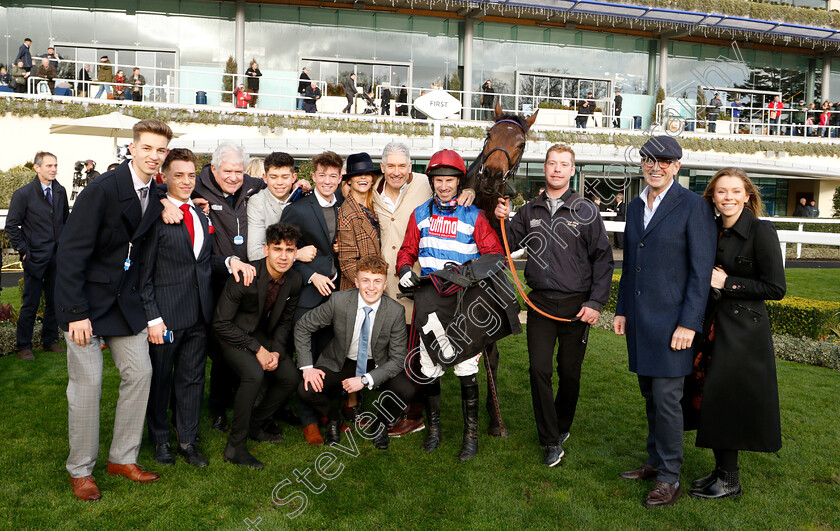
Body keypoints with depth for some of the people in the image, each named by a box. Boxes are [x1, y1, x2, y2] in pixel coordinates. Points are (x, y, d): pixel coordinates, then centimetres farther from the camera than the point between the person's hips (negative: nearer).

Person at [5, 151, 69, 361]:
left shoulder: (60, 191, 7)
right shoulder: (23, 194, -7)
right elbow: (11, 226, -4)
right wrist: (24, 251, -8)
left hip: (57, 256, 5)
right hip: (35, 257, -4)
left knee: (55, 301, 11)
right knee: (30, 304, 1)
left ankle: (50, 340, 25)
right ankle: (24, 347, 13)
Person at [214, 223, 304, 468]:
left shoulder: (294, 281, -9)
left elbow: (285, 321, 5)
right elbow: (221, 323, -22)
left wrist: (277, 351, -11)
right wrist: (257, 349, -24)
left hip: (262, 335, 6)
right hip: (232, 336, -6)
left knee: (291, 378, -8)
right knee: (254, 374, -31)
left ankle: (257, 422, 17)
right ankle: (235, 446, -16)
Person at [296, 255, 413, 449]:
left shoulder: (396, 311, -19)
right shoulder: (339, 301, -20)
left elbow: (397, 359, -16)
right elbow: (302, 327, -7)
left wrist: (366, 380, -28)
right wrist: (307, 366, -16)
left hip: (377, 366, 0)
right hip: (341, 363, 1)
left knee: (406, 391, -27)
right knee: (306, 390, -23)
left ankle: (380, 423, 8)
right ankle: (333, 418, 12)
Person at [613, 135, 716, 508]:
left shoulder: (693, 206, -7)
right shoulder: (635, 207, 13)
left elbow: (701, 270, -11)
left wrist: (689, 323, -15)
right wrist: (622, 310, 15)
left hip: (671, 321, -6)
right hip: (639, 320, 6)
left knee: (666, 399, -3)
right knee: (650, 396, 15)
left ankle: (669, 478, 11)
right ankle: (655, 462, 29)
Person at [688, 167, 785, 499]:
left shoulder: (761, 232, -12)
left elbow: (776, 288, -14)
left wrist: (727, 283, -15)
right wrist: (709, 279, -2)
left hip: (743, 331, -7)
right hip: (715, 325, 7)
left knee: (724, 399, -3)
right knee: (715, 400, 11)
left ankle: (729, 481, 13)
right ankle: (722, 470, 26)